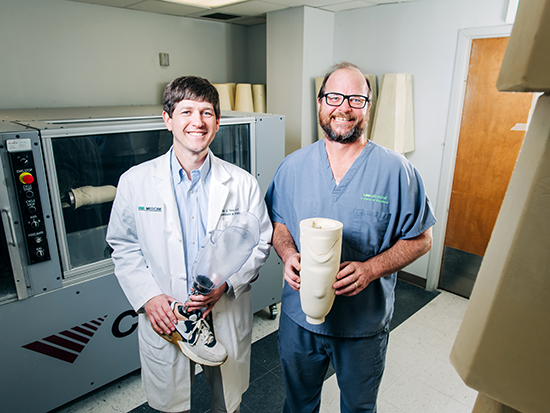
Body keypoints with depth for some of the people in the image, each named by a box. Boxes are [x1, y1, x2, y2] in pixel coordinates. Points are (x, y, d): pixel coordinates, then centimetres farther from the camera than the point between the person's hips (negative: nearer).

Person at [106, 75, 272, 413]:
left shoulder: (243, 184, -7)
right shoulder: (135, 182, -7)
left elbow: (260, 243, -1)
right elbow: (124, 247, 1)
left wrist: (225, 283, -16)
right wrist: (148, 297, -11)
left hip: (227, 319, 1)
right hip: (163, 321, 0)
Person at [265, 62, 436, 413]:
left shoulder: (397, 171, -12)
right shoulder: (293, 166, -5)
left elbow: (421, 239, -8)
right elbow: (277, 221, 5)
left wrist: (370, 269, -23)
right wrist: (288, 254, -16)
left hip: (364, 322, -1)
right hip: (299, 315, 2)